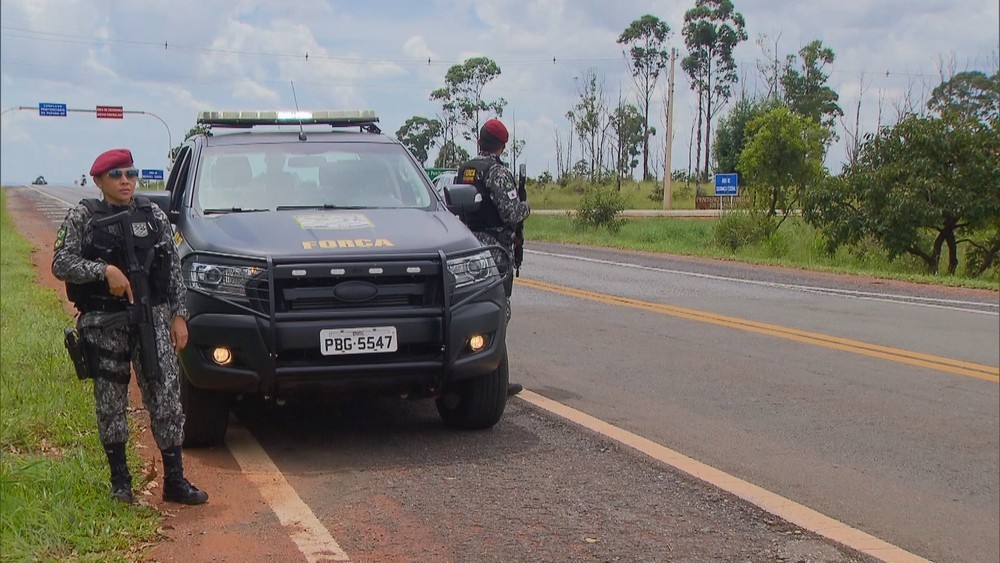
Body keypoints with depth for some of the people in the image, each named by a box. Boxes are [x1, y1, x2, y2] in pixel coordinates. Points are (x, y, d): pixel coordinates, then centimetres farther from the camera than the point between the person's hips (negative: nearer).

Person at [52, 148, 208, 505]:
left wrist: (179, 315, 3)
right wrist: (104, 270, -21)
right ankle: (120, 482, 19)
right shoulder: (82, 218, 1)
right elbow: (61, 264, -8)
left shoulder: (154, 216, 8)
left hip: (152, 316, 2)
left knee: (166, 397, -3)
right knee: (110, 403, 6)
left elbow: (174, 270, 9)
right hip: (103, 323, -1)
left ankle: (175, 481, 3)